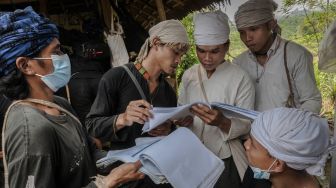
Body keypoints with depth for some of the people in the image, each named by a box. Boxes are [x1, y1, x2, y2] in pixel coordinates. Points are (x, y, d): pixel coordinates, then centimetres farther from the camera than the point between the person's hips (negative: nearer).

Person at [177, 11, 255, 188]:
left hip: (225, 162, -3)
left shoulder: (241, 79, -13)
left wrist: (222, 122, -32)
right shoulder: (189, 75, -1)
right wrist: (182, 120, -16)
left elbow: (246, 126, -13)